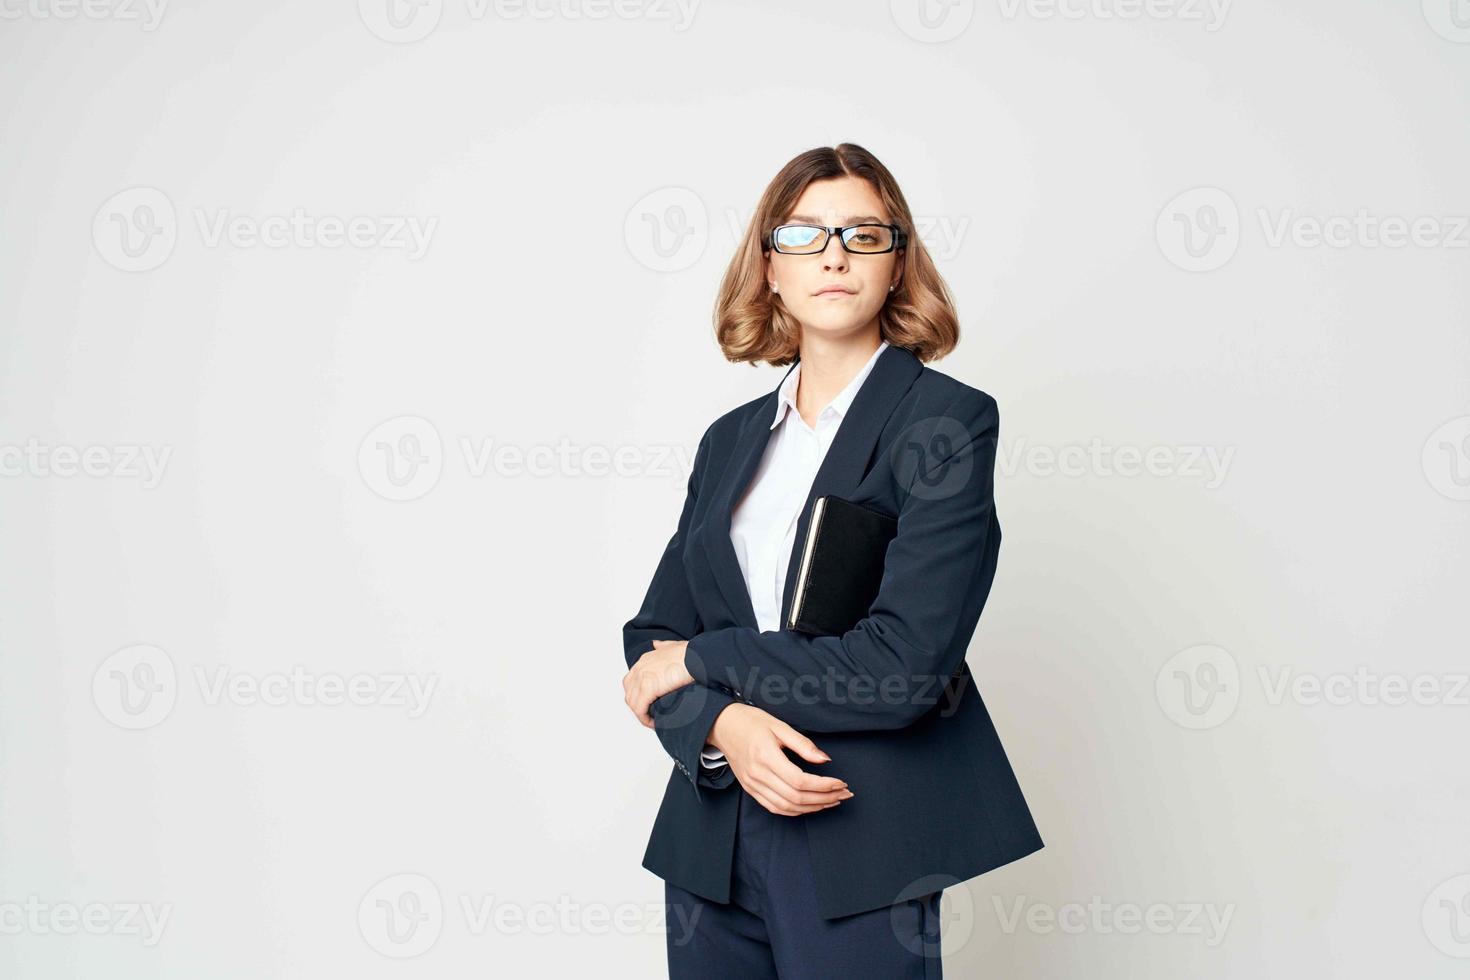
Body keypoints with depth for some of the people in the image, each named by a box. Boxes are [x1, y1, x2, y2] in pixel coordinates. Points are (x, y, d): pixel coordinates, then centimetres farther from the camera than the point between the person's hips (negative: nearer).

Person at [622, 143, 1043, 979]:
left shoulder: (947, 422, -8)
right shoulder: (731, 440, 11)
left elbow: (905, 665, -17)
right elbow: (654, 638, 7)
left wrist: (703, 660, -8)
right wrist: (721, 723, -14)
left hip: (859, 850, -5)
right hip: (712, 838, 5)